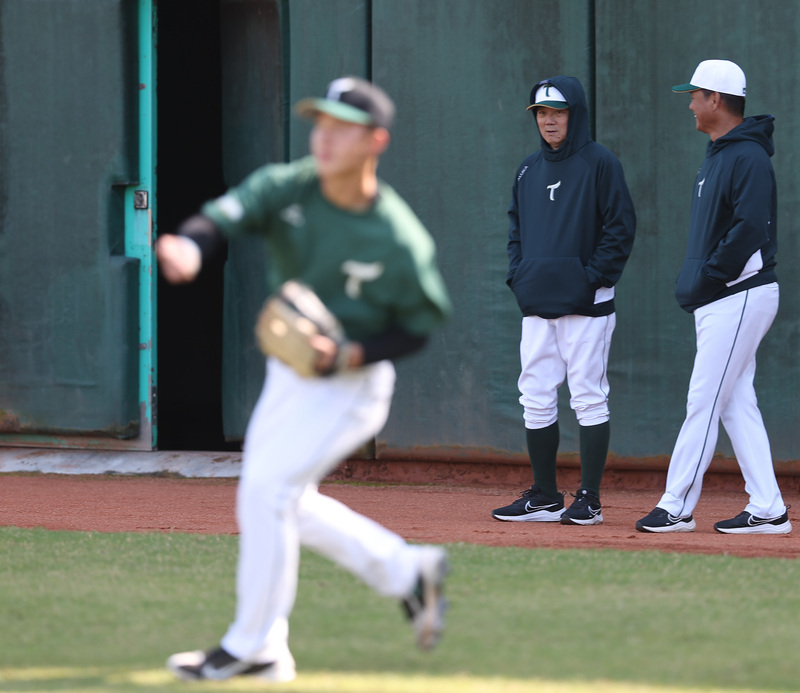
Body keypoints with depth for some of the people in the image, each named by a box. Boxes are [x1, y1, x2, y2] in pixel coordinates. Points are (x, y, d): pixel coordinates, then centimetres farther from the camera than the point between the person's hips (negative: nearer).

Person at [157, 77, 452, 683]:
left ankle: (253, 648, -4)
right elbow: (228, 214, -29)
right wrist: (189, 245, -52)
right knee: (280, 499, 16)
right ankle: (405, 571, 31)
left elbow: (423, 322, -10)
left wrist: (352, 355, -24)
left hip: (352, 384, -7)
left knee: (267, 487, -16)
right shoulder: (286, 188, -12)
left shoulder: (400, 240, -22)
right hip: (289, 375, 7)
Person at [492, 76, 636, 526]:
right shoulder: (529, 170, 15)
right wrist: (518, 274, 8)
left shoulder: (600, 164, -4)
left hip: (585, 304, -6)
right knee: (536, 400, 6)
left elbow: (621, 227, -8)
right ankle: (545, 498, 14)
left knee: (589, 399, -4)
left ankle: (589, 501, -1)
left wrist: (592, 277, -13)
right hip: (536, 305, 6)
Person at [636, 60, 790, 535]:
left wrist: (707, 278, -19)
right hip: (720, 300, 10)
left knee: (704, 402, -8)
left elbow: (751, 229, -23)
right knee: (737, 404, 8)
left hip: (740, 297, -10)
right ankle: (767, 510, 9)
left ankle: (677, 508, -6)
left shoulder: (748, 157, -14)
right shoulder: (719, 154, 18)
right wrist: (693, 282, 12)